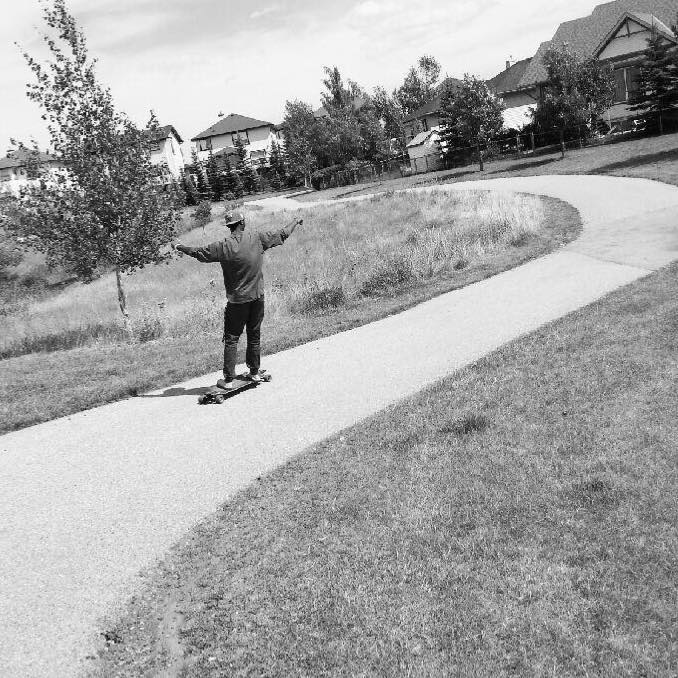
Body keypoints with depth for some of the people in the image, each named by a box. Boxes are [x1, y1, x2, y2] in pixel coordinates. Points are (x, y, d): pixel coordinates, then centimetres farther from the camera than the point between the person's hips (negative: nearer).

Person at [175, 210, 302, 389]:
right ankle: (255, 372, 28)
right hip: (257, 297, 3)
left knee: (231, 340, 5)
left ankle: (229, 380, 6)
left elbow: (199, 253, 3)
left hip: (237, 300, -3)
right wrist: (296, 222, 25)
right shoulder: (257, 238, -5)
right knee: (254, 336, 16)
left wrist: (181, 248, 21)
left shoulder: (223, 246, -10)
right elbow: (282, 234, 7)